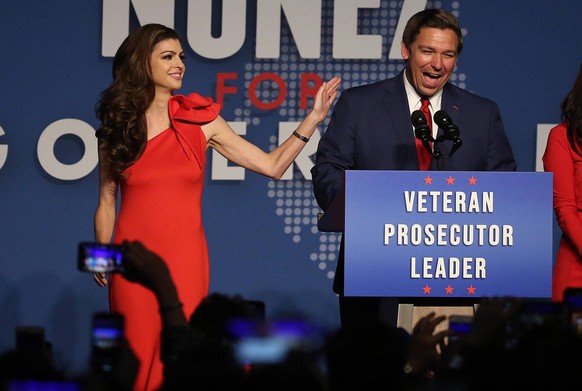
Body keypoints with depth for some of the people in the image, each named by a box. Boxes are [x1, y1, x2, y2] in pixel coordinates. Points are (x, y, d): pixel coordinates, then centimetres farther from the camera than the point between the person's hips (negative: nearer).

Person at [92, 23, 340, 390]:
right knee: (136, 359, -1)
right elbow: (107, 202, 8)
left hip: (185, 259, 0)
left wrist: (313, 119, -4)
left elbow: (272, 165, 2)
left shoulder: (201, 120, 4)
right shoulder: (117, 127, 4)